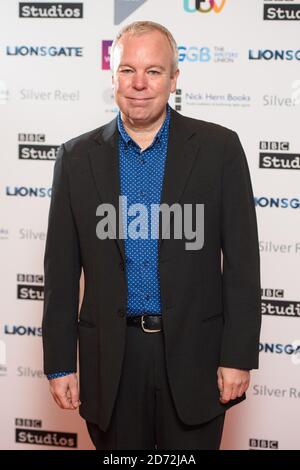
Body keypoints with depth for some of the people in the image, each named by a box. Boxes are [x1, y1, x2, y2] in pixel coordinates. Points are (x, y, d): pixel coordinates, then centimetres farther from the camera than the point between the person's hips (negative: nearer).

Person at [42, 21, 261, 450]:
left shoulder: (219, 148, -2)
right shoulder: (77, 157, 3)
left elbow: (242, 259, -3)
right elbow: (61, 269, 4)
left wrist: (239, 356, -6)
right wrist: (59, 363, 2)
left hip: (194, 354, -1)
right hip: (111, 359, 2)